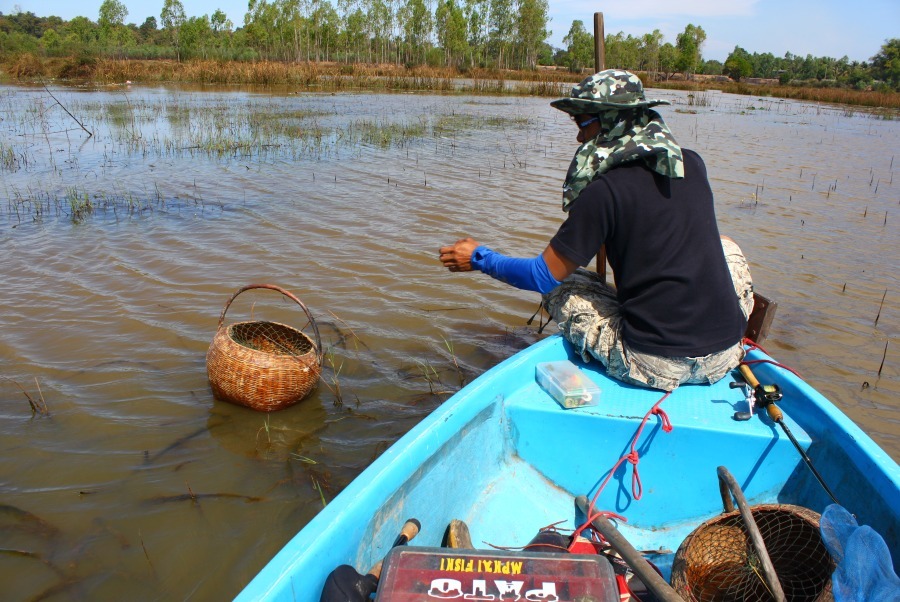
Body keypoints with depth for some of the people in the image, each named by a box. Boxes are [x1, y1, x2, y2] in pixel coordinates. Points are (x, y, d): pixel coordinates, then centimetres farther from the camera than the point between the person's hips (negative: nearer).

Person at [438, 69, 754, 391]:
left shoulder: (605, 190, -14)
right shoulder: (693, 164, 4)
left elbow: (544, 276, -6)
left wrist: (479, 258, 7)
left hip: (653, 365, -5)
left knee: (561, 288, 13)